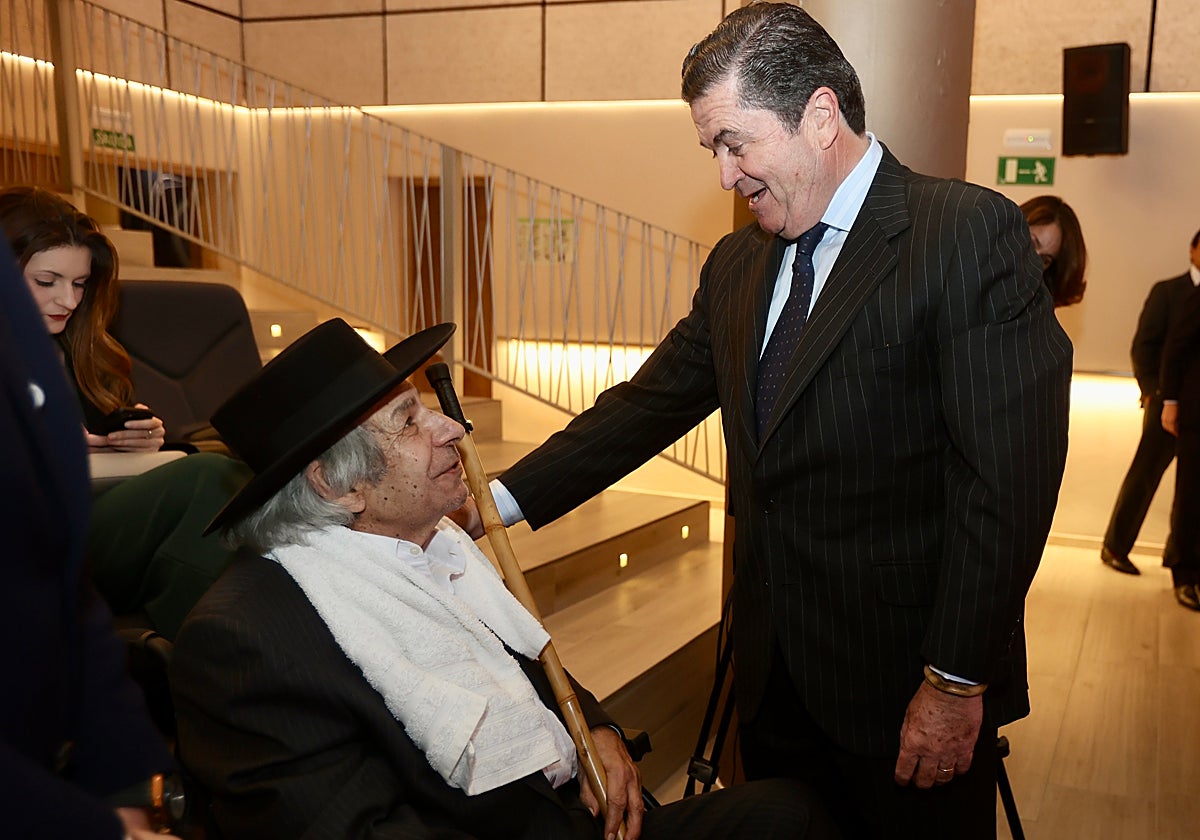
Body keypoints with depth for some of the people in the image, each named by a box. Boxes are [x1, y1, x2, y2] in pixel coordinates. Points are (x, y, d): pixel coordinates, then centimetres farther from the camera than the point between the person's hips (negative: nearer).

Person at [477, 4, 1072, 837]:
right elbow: (649, 404, 8)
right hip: (774, 675, 6)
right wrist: (504, 501, -1)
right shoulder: (738, 264, 9)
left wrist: (957, 682, -17)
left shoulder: (972, 233, -13)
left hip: (905, 685, -6)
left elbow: (1007, 479, -17)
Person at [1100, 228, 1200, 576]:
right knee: (1144, 475, -1)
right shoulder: (1167, 291, 3)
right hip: (1170, 401, -4)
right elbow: (1143, 346, -2)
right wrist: (1152, 391, -11)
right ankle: (1115, 547, 8)